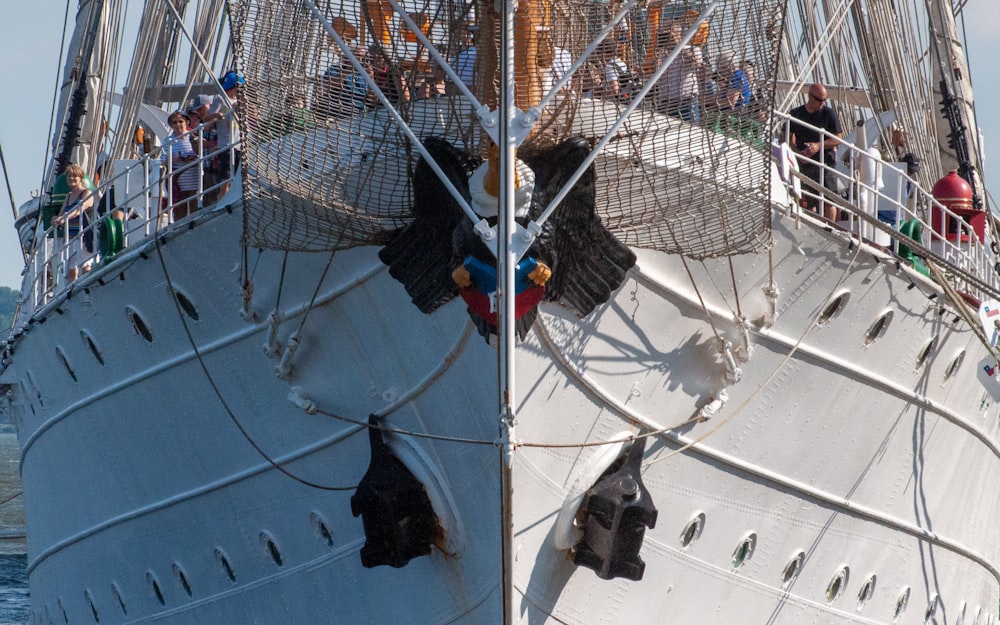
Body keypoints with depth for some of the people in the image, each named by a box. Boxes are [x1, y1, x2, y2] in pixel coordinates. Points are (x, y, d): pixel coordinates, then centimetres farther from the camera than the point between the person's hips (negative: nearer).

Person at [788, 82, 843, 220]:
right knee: (809, 201, 8)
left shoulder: (829, 113, -2)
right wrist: (798, 152, -10)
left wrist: (819, 146, -16)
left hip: (825, 162, -3)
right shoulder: (796, 114, 5)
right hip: (805, 162, 3)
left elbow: (839, 138, -3)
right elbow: (789, 137, 9)